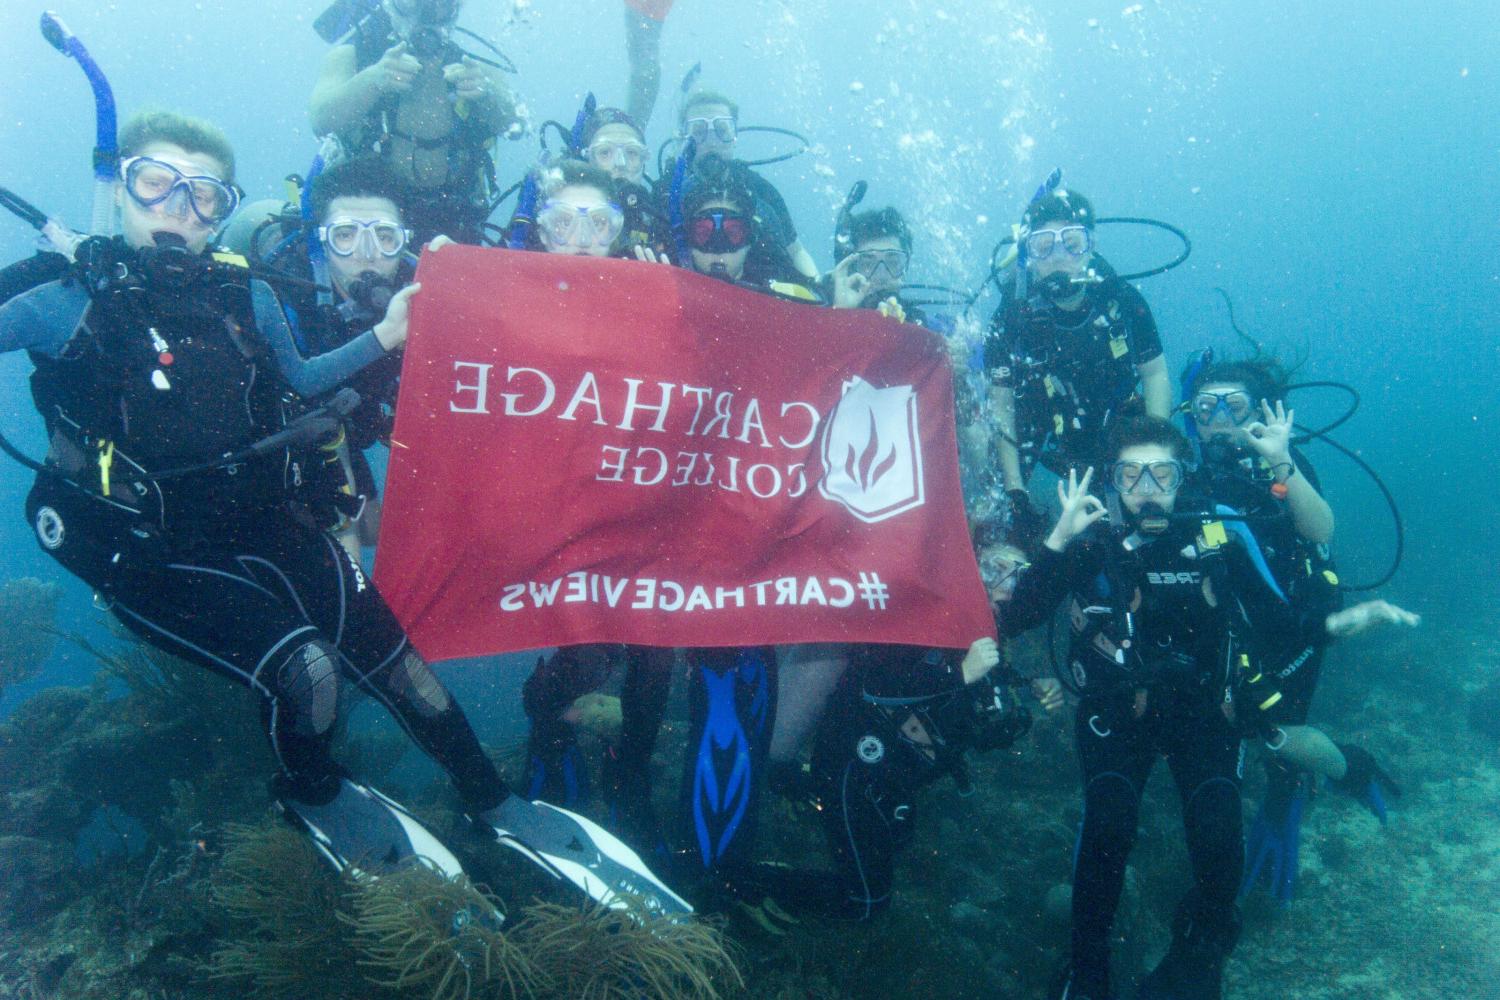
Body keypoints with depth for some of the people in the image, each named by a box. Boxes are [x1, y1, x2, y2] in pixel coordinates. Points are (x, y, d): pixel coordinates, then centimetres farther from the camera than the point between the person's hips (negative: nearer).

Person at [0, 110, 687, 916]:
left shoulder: (247, 299, 4)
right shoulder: (70, 306, -8)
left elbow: (295, 382, 20)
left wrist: (382, 337, 11)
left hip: (270, 522, 4)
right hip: (155, 554, -4)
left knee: (398, 661, -2)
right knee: (307, 668, -24)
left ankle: (495, 810, 17)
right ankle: (311, 796, 10)